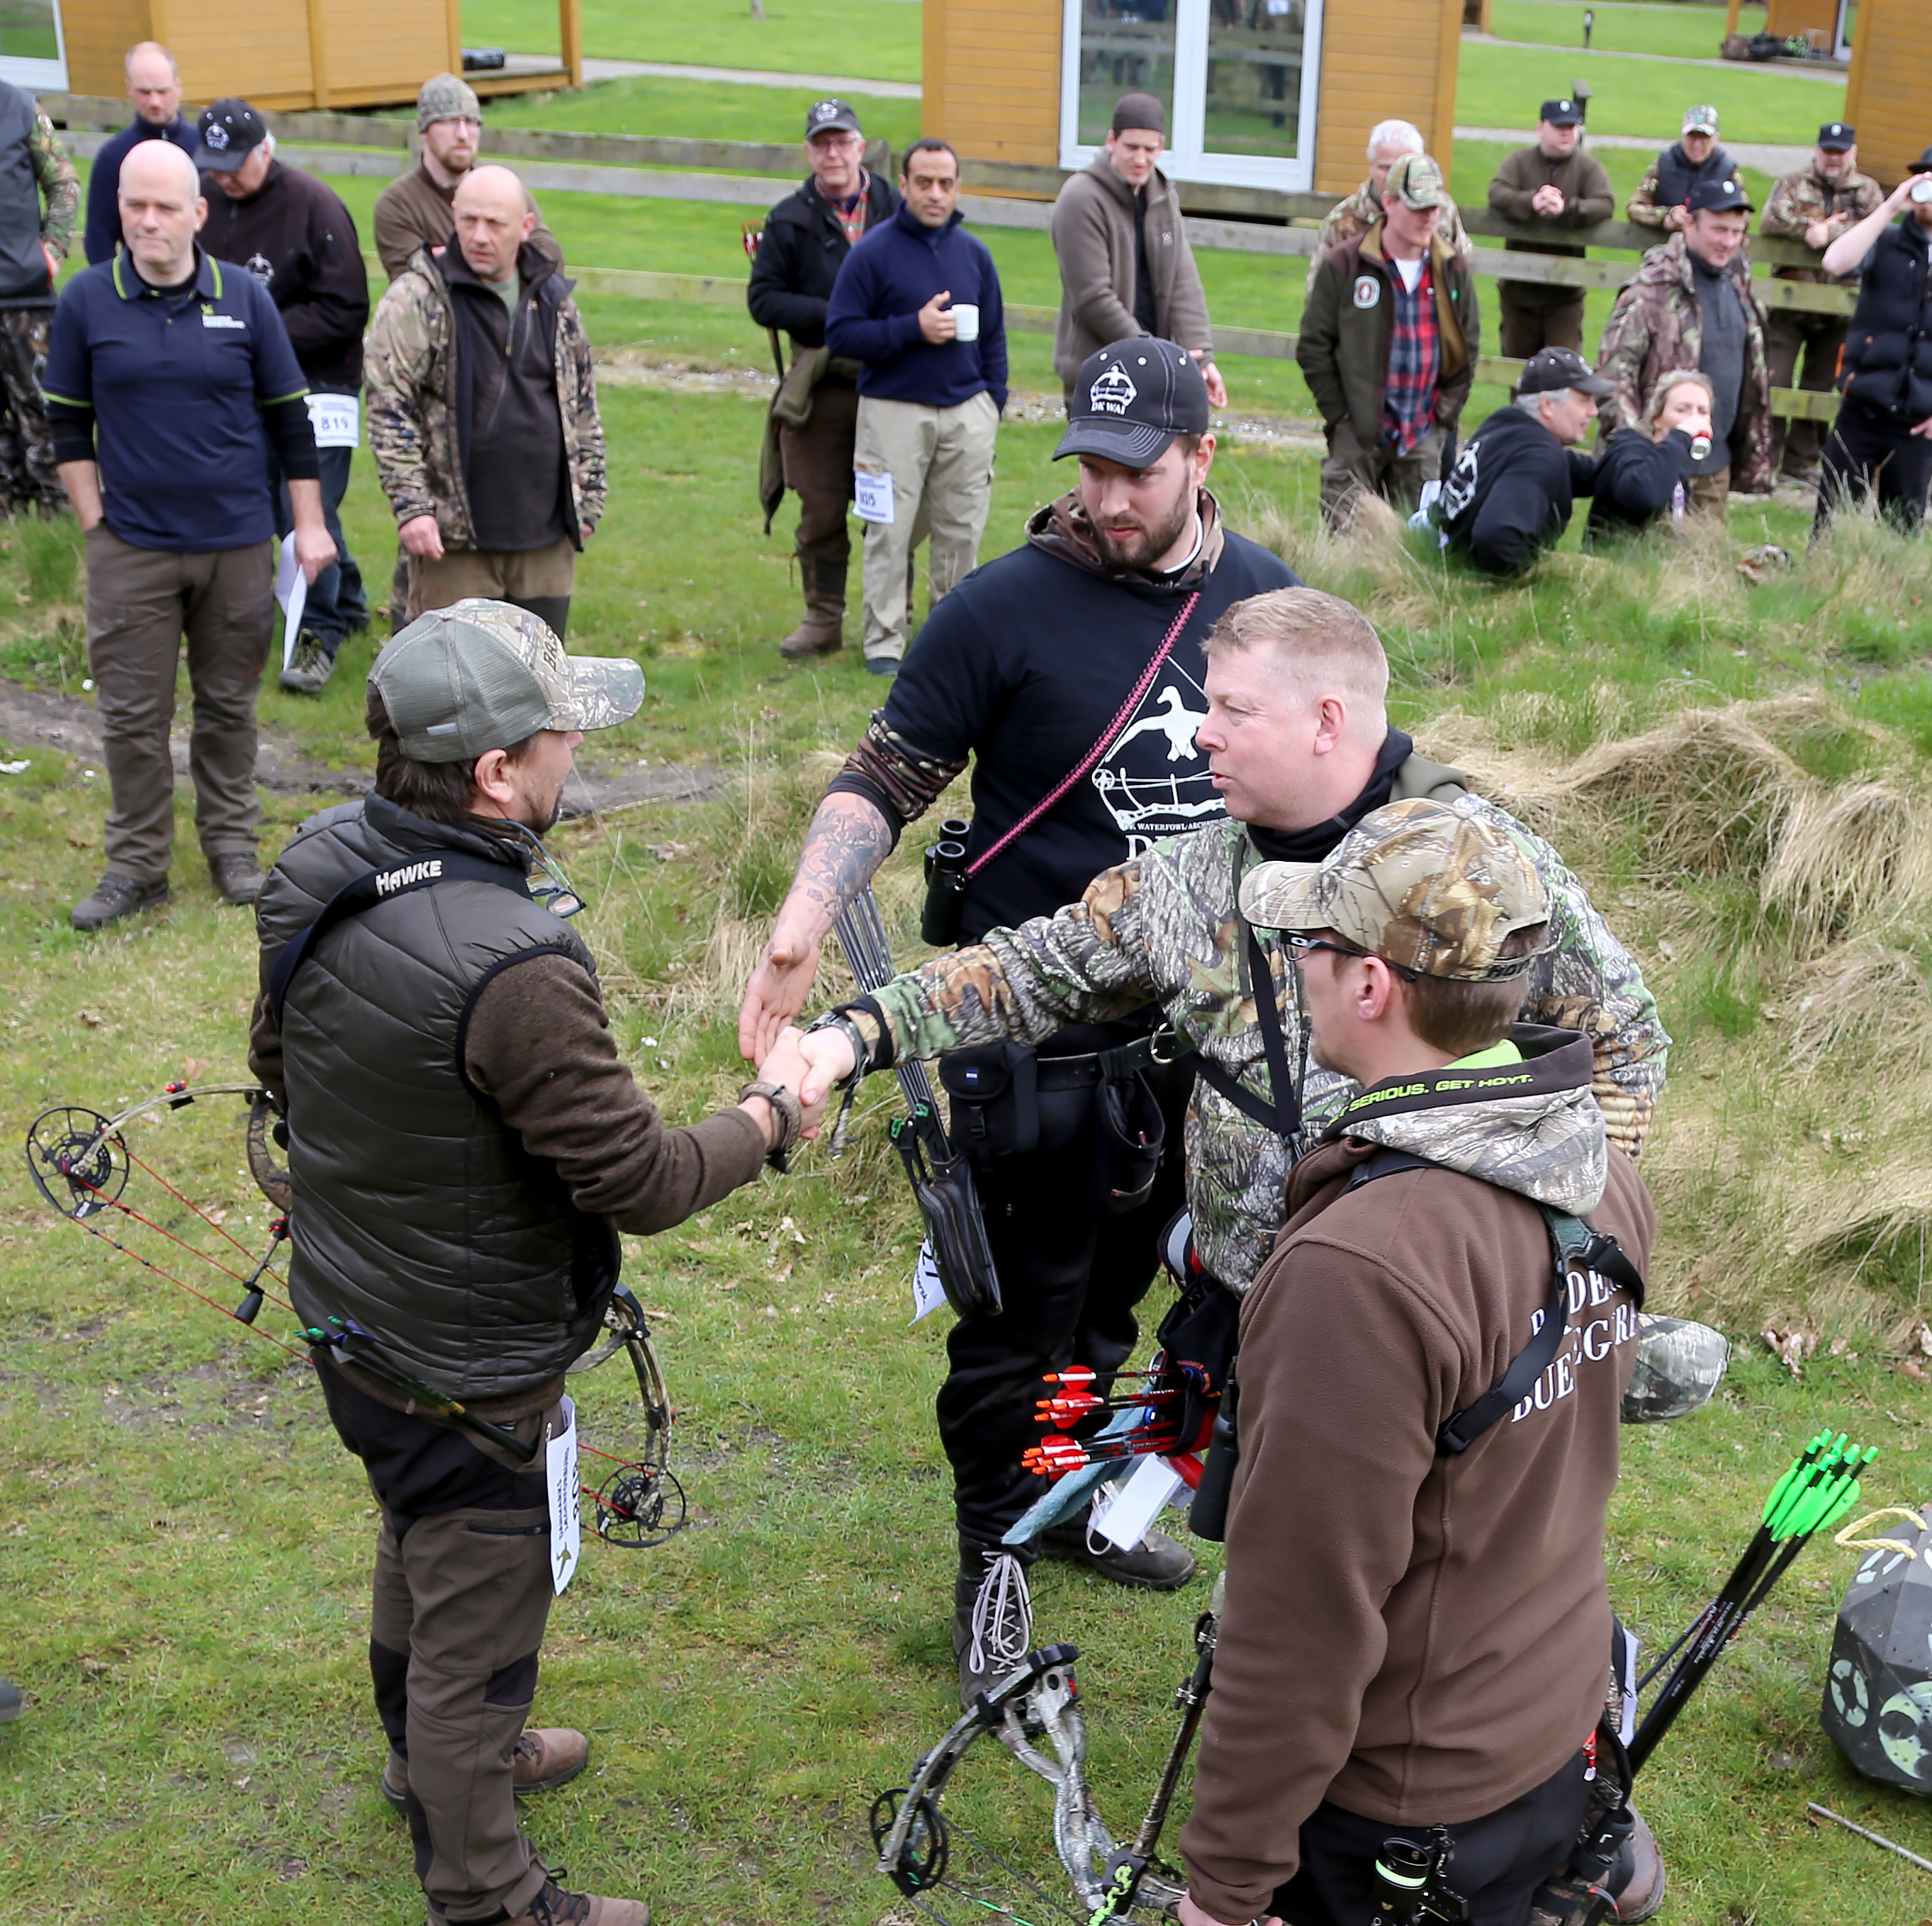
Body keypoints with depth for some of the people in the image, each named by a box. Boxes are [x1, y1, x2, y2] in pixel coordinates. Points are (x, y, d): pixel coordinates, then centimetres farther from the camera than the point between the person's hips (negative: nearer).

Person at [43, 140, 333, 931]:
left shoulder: (245, 297, 0)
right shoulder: (87, 300, -1)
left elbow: (290, 416, 5)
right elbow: (68, 424, 6)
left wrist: (309, 525, 3)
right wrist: (95, 523, -1)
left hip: (238, 544, 1)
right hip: (131, 549, 0)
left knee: (229, 705, 12)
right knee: (132, 715, 3)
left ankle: (231, 844, 27)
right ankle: (137, 865, 15)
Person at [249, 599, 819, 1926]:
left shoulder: (315, 868, -10)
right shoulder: (515, 966, -36)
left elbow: (277, 1060, 7)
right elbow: (641, 1183, -26)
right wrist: (772, 1112, -9)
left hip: (343, 1310, 9)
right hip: (468, 1371, -8)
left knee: (418, 1552, 32)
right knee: (478, 1629, 13)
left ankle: (435, 1754, 58)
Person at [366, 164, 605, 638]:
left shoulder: (554, 298, 11)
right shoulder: (419, 298, -5)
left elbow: (583, 406, 19)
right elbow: (387, 408, -8)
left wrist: (587, 499, 16)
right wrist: (411, 506, -16)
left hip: (546, 539, 4)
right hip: (453, 537, -4)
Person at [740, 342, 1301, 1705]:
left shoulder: (1263, 594, 1)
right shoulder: (1008, 606, -15)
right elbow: (888, 776, -12)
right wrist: (805, 923, -26)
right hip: (1036, 1036, -5)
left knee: (1115, 1281, 20)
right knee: (1023, 1302, 6)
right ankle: (995, 1551, 26)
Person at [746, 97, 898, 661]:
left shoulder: (897, 211, 5)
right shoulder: (791, 220, 4)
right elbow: (763, 298, 1)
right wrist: (831, 316, -11)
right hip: (821, 387, 0)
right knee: (821, 512, 4)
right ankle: (823, 620, 16)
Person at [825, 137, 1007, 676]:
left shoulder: (974, 253, 11)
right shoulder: (872, 252, -3)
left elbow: (993, 336, 18)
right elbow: (840, 334, -7)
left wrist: (992, 402, 8)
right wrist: (913, 329, -15)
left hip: (968, 413, 4)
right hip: (894, 412, -4)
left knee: (961, 531, 6)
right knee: (891, 532, -3)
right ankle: (885, 641, 5)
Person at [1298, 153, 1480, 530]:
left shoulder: (1455, 270, 7)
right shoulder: (1342, 265, -4)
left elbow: (1467, 348, 15)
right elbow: (1313, 346, -1)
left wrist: (1444, 415, 6)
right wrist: (1340, 414, -5)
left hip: (1423, 440, 3)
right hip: (1357, 434, -3)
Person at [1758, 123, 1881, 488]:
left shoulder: (1867, 191, 8)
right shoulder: (1794, 183, 6)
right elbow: (1771, 220, -11)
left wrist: (1827, 234, -17)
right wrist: (1815, 229, -17)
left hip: (1837, 308, 1)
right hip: (1788, 303, -1)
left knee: (1818, 388, 8)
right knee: (1773, 382, -5)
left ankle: (1800, 464, 16)